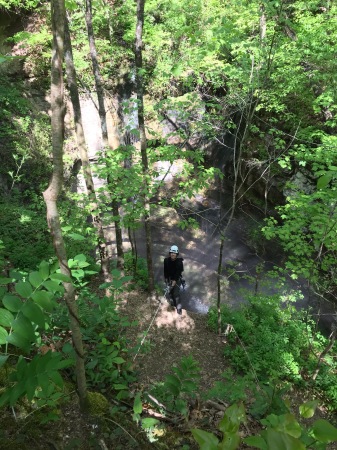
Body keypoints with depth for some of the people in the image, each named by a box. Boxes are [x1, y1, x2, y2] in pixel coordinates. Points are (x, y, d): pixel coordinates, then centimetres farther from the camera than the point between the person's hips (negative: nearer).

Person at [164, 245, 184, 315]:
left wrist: (174, 281, -29)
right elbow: (165, 270, -8)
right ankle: (174, 303, 36)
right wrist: (166, 280, -9)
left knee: (176, 292, -11)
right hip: (169, 277, 3)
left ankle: (179, 306, 1)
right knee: (171, 291, 12)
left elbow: (178, 272, -24)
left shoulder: (179, 262, -24)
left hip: (177, 278, -3)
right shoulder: (166, 260, -15)